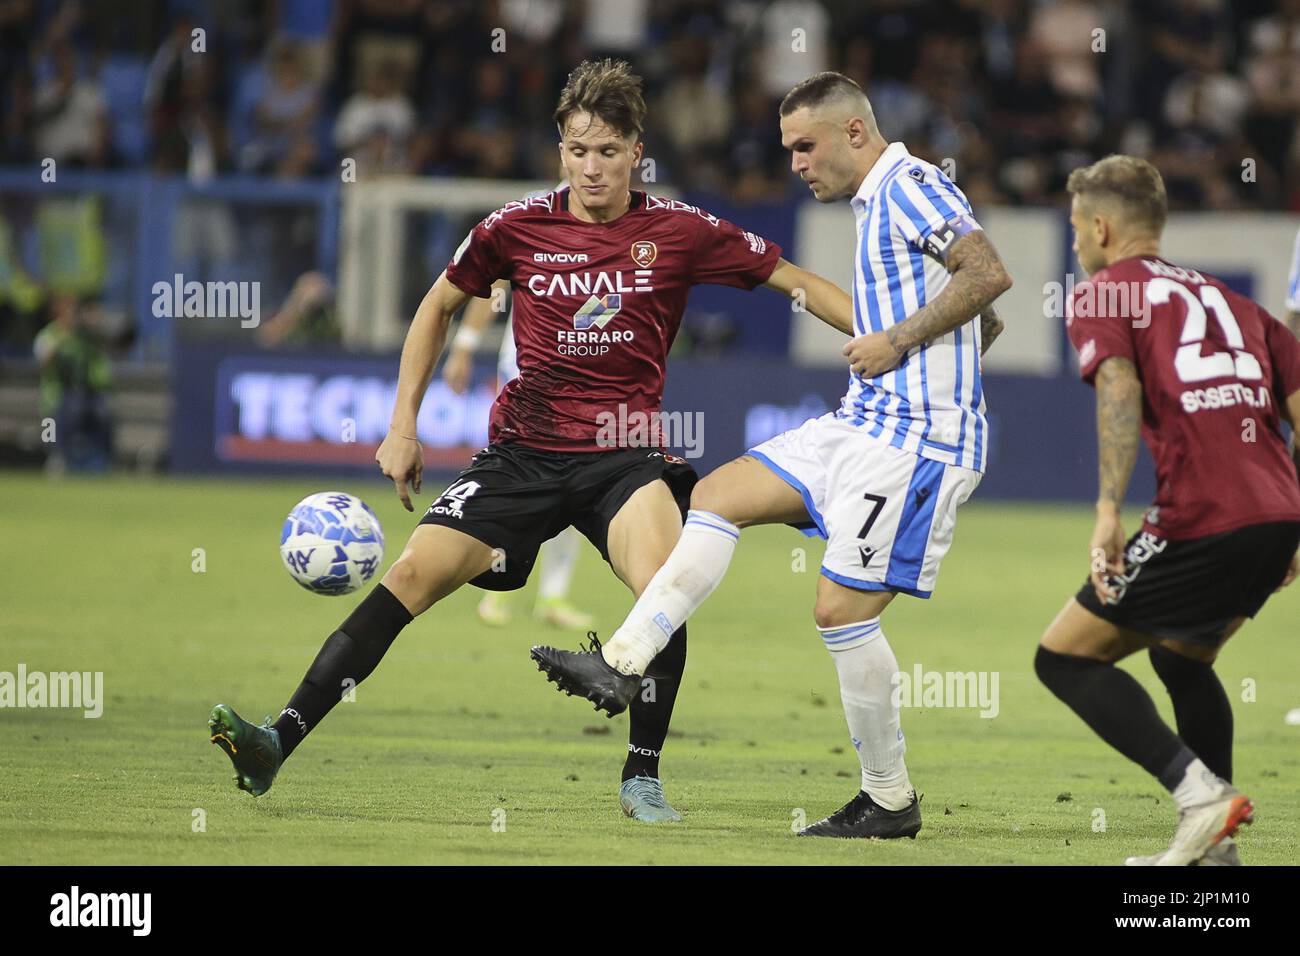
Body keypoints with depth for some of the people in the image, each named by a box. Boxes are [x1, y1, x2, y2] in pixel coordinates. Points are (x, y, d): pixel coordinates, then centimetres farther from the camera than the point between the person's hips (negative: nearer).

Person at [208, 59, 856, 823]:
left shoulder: (679, 231, -3)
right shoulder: (520, 227, 0)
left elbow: (795, 281, 4)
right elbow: (440, 305, 14)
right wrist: (404, 426, 10)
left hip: (624, 457, -1)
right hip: (523, 450, 1)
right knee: (412, 575, -12)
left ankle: (643, 777, -9)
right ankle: (278, 744, -13)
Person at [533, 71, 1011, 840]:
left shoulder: (910, 185, -10)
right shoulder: (878, 202, 19)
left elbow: (989, 274, -24)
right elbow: (985, 323, 25)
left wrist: (898, 342, -19)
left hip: (916, 441, -10)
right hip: (866, 424, 10)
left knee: (844, 608, -10)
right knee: (718, 496, 5)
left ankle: (891, 801, 2)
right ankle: (622, 667, 0)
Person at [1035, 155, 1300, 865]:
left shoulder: (1101, 296, 8)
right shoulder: (1226, 299, 26)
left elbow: (1119, 388, -12)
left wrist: (1109, 511, -21)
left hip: (1203, 519, -7)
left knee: (1064, 658, 5)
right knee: (1181, 658, 29)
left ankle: (1201, 792, -11)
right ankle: (1214, 846, 23)